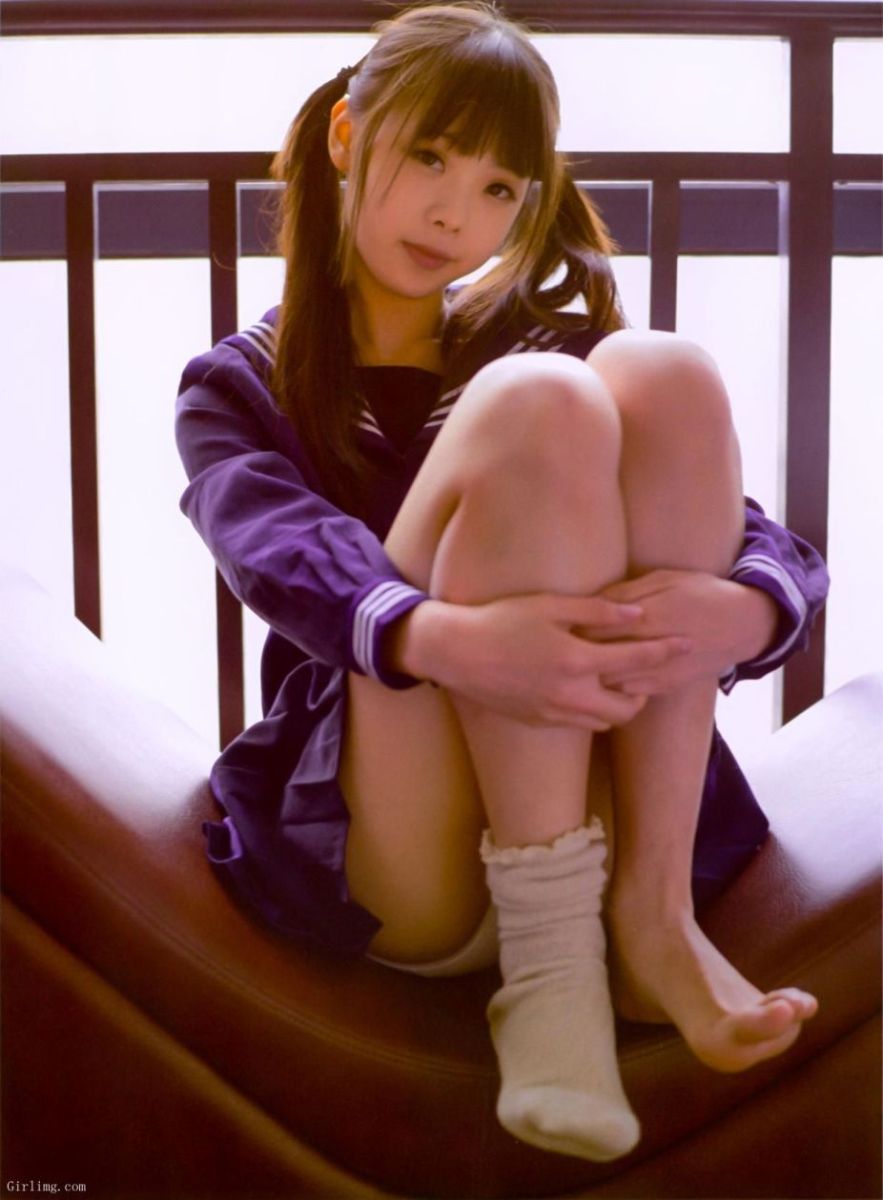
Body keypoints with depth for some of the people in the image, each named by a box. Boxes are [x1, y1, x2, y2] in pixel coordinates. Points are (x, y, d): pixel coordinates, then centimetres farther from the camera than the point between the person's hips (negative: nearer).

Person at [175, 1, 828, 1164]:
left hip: (589, 828, 3)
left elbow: (788, 555, 5)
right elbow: (281, 553, -11)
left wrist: (740, 612, -21)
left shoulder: (539, 345, 21)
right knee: (538, 405, -22)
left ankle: (649, 914, -21)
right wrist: (446, 639, -34)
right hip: (383, 866, -2)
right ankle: (549, 965, -25)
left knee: (664, 376, -15)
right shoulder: (240, 386, 15)